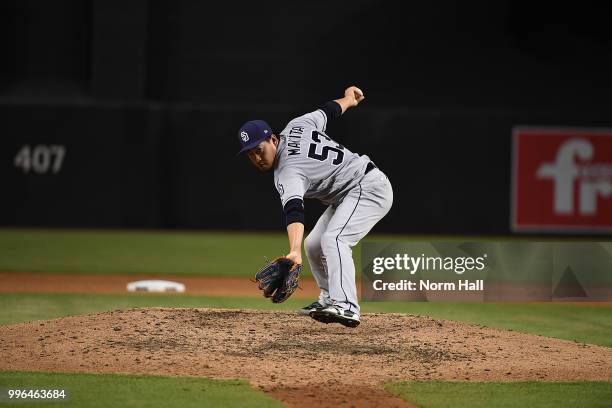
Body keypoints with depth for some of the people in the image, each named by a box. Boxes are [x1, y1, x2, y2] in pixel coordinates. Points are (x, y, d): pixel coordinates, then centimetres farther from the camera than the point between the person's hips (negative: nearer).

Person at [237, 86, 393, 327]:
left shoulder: (287, 174, -26)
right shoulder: (295, 127, -1)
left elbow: (294, 213, -42)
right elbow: (329, 111, 14)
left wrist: (294, 252, -58)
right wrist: (348, 99, 37)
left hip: (368, 188, -12)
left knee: (333, 240, -31)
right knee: (314, 246, 16)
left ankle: (346, 308, -45)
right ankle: (329, 301, 29)